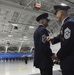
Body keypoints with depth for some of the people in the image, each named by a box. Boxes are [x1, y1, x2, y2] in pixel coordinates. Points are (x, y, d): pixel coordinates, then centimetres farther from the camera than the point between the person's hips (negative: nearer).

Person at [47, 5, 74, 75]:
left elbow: (67, 44, -22)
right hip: (68, 58, 10)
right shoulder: (67, 23, 13)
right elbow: (61, 36, 22)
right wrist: (53, 39, 3)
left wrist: (58, 55, -10)